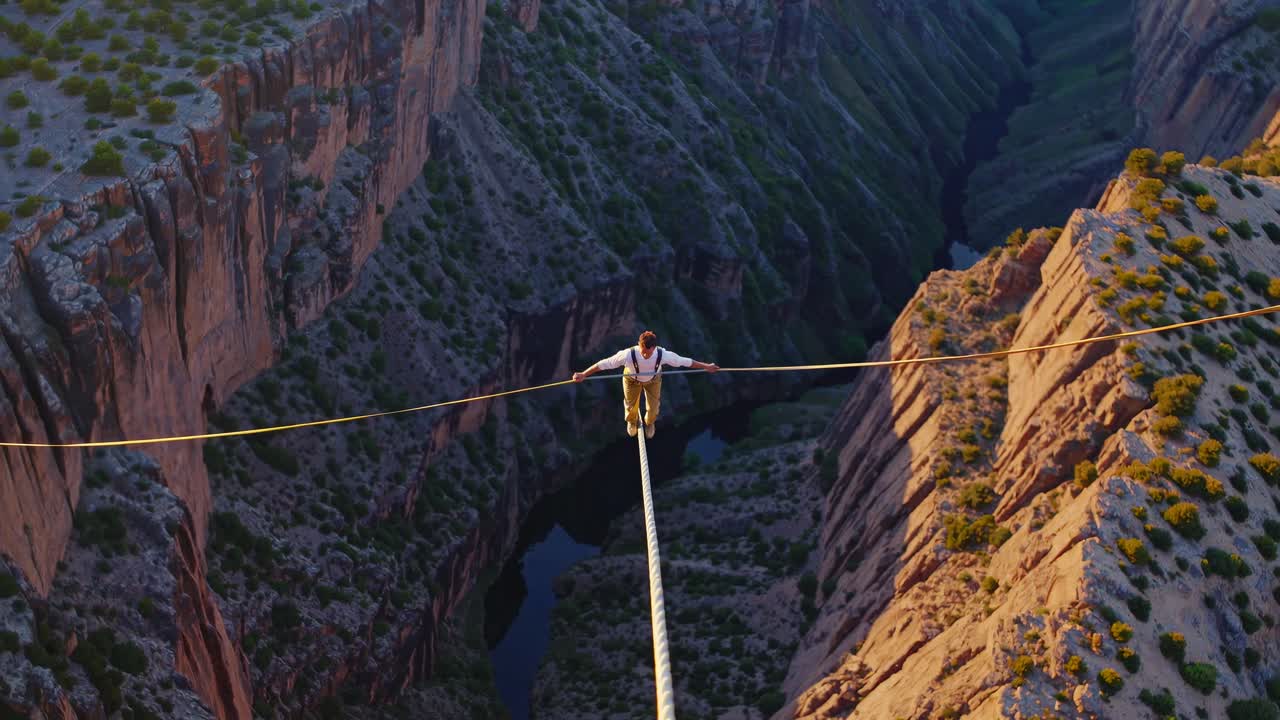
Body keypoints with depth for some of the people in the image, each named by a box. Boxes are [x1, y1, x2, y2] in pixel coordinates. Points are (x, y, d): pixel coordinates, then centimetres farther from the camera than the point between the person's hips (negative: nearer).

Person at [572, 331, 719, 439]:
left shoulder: (663, 354, -39)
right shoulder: (628, 355, -44)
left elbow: (684, 361, -23)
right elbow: (604, 363, -34)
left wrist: (706, 367, -13)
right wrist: (583, 375, -28)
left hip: (653, 380, 1)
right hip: (632, 379, -1)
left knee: (652, 407, 14)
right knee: (631, 406, 19)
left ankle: (649, 422, 53)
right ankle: (632, 421, 58)